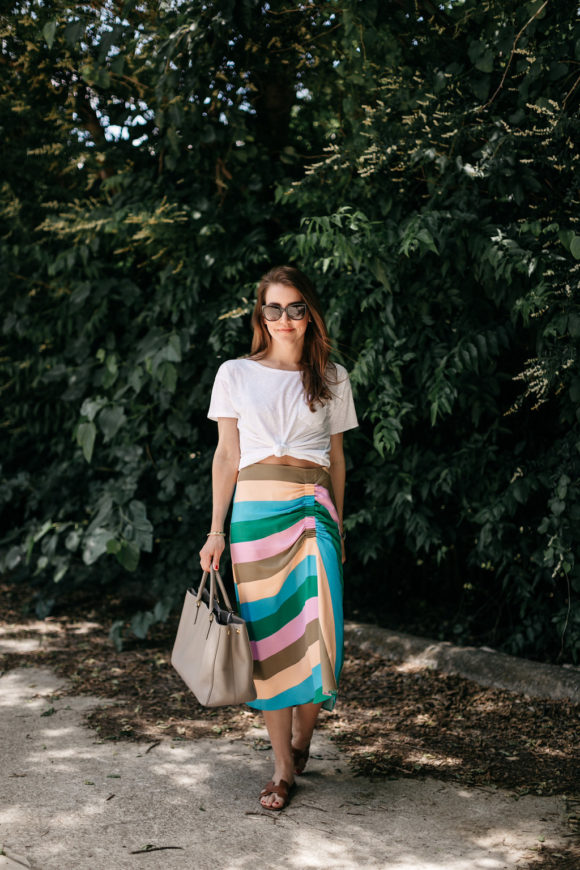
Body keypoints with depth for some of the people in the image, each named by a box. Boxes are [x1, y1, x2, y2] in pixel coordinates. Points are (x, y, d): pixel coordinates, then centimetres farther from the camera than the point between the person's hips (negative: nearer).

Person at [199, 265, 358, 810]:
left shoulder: (332, 379, 11)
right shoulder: (235, 374, 7)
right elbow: (226, 456, 8)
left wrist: (337, 525, 16)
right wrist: (216, 532, 5)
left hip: (312, 509, 0)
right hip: (255, 511, 0)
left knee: (318, 636, -9)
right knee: (268, 636, 1)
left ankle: (302, 738, 19)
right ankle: (283, 766, 12)